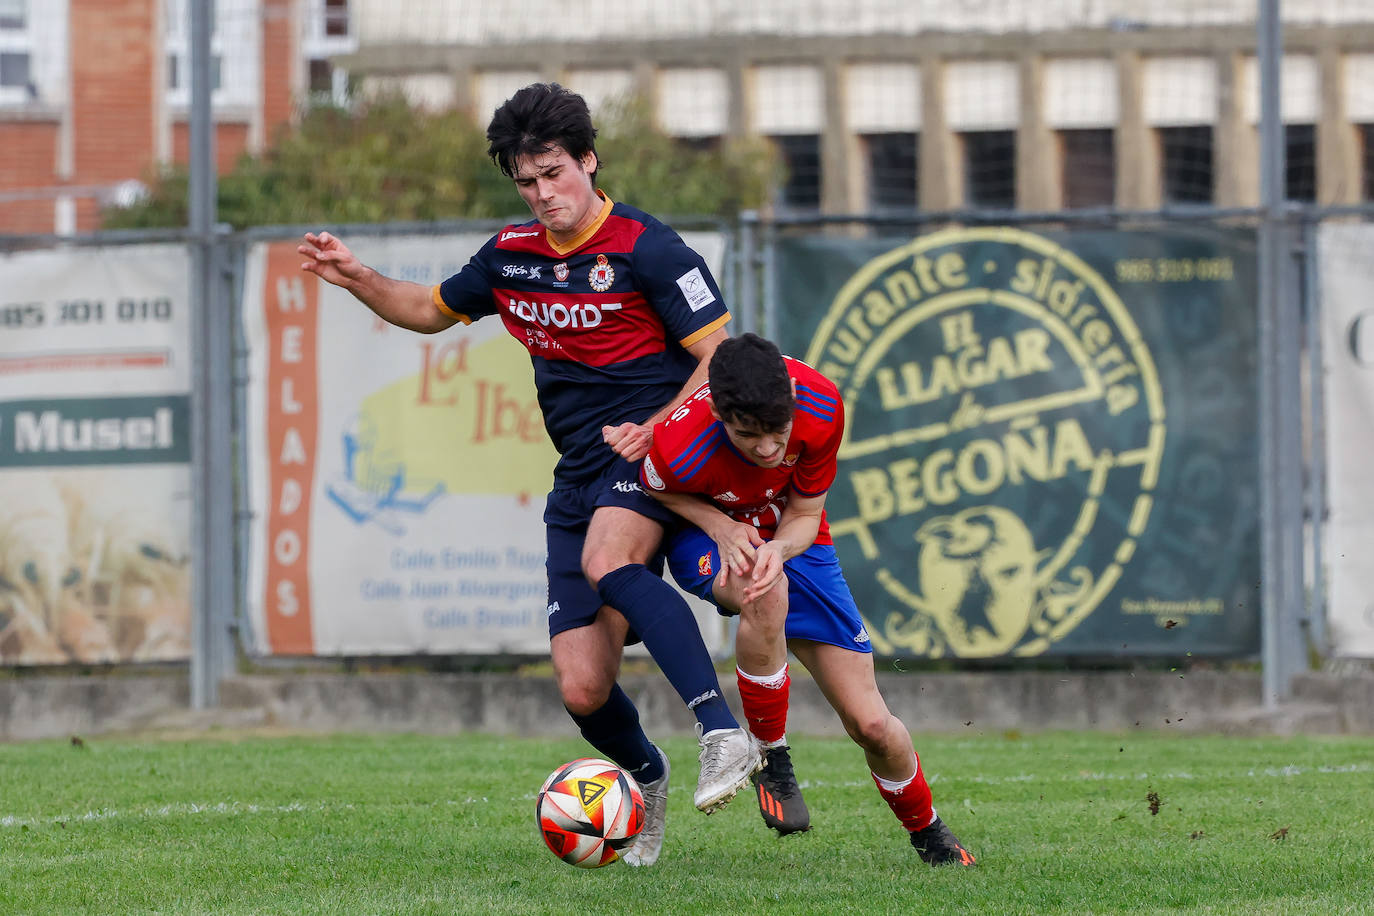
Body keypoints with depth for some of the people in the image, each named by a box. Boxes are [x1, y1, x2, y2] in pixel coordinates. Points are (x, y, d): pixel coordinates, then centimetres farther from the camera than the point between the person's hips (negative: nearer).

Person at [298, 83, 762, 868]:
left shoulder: (646, 249, -8)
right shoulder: (512, 256, 11)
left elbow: (721, 354, -9)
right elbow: (431, 310, 27)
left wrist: (658, 426, -22)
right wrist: (357, 279, 10)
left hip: (652, 458, -5)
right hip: (579, 475, 6)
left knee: (607, 560, -39)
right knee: (583, 691, -5)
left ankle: (723, 733, -43)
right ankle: (647, 775, 28)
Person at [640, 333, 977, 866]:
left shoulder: (821, 406, -29)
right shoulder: (681, 447, -37)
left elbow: (804, 514, -14)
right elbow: (652, 488, -11)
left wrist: (778, 548, -37)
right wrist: (719, 525, -27)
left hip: (791, 538, 3)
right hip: (705, 533, -2)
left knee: (870, 724, -6)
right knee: (766, 596, -41)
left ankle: (928, 833, 24)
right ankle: (772, 762, -19)